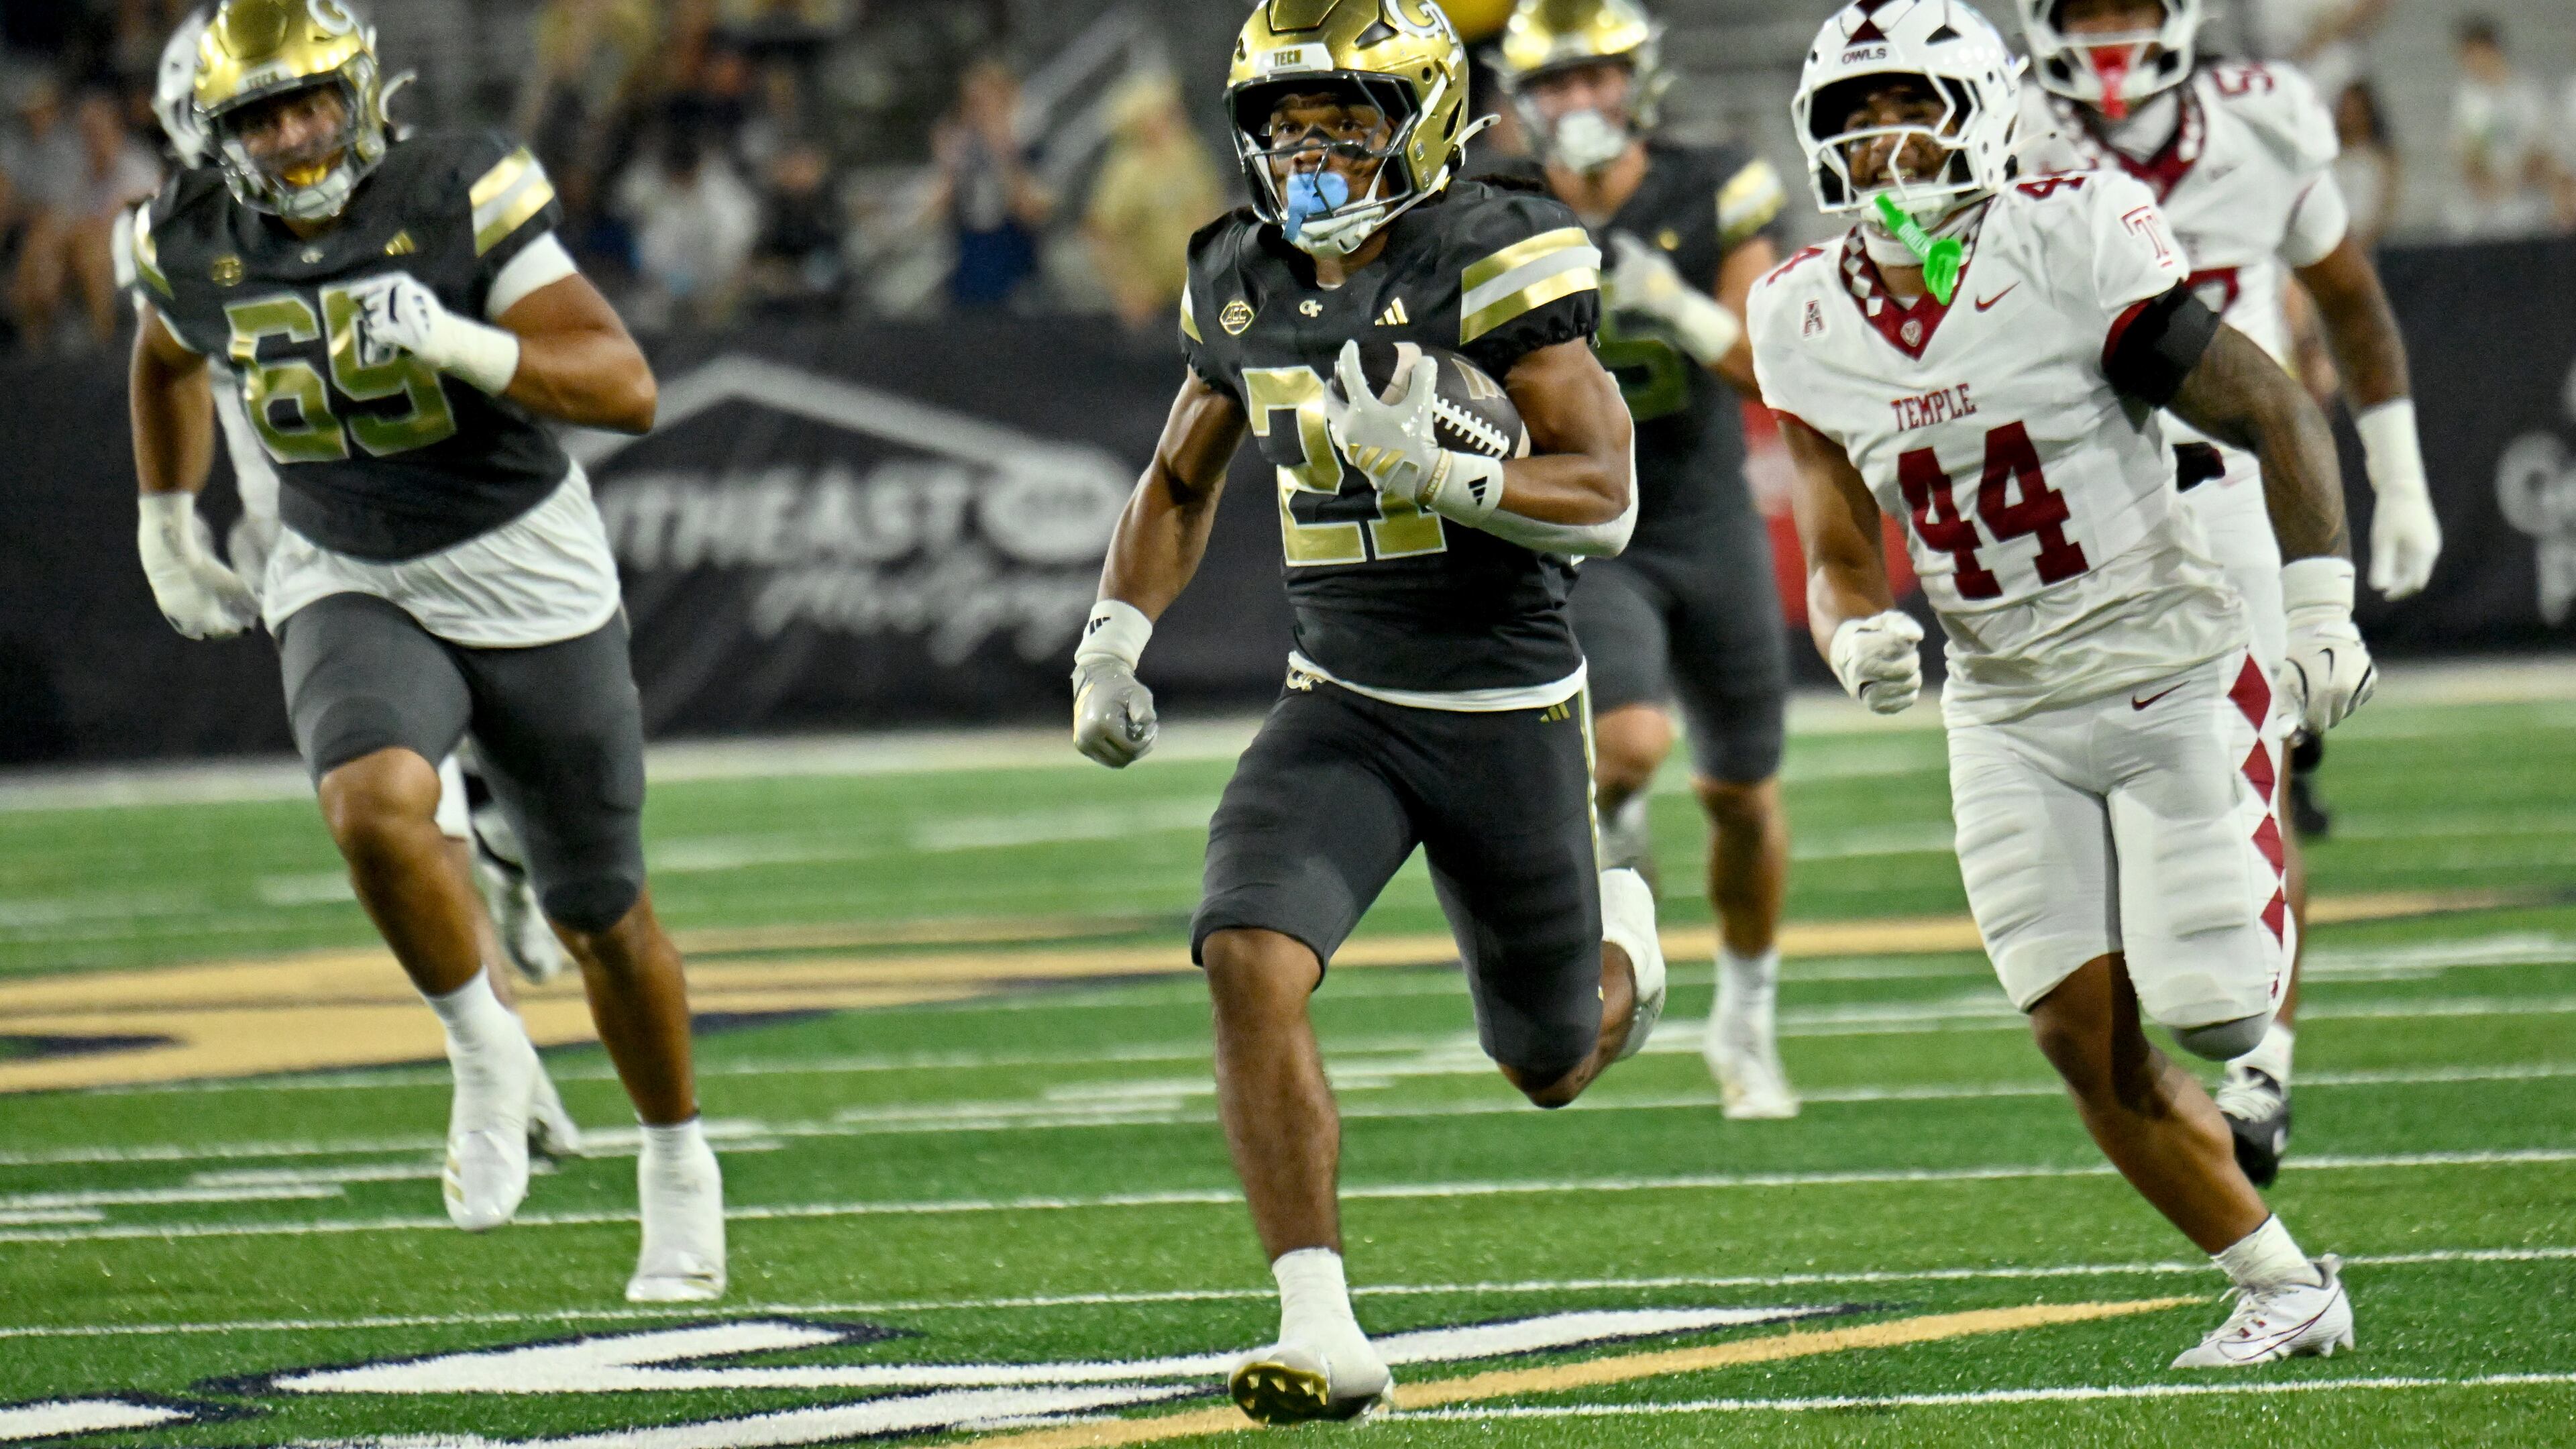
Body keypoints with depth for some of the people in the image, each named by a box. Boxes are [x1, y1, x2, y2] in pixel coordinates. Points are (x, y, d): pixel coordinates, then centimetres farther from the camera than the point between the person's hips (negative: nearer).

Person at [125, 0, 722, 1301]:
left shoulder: (460, 199, -18)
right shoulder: (197, 246, -5)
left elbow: (627, 389, -23)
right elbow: (167, 361, 21)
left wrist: (462, 347, -36)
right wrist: (167, 528, 20)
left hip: (528, 579, -2)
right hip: (352, 590, 2)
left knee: (600, 916, 9)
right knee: (375, 806, -31)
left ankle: (678, 1167, 33)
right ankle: (486, 1057, -6)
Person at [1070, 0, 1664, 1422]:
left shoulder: (1494, 263, -15)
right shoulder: (1245, 283, 2)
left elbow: (1604, 496, -18)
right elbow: (1181, 480, 20)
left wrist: (1436, 469, -33)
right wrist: (1113, 641, 6)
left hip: (1510, 714, -3)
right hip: (1340, 705, 4)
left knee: (1551, 1066, 13)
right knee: (1249, 963, -24)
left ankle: (1618, 940, 52)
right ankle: (1320, 1329, -20)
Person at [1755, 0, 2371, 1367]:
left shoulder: (2069, 244, -15)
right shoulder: (1808, 321, 1)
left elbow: (2274, 413, -10)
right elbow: (1838, 556, 7)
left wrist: (2320, 610, -17)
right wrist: (1856, 636, -16)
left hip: (2171, 676, -4)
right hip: (2006, 717, 4)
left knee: (2209, 1012, -10)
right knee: (2086, 1038, -5)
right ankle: (2286, 1287, 8)